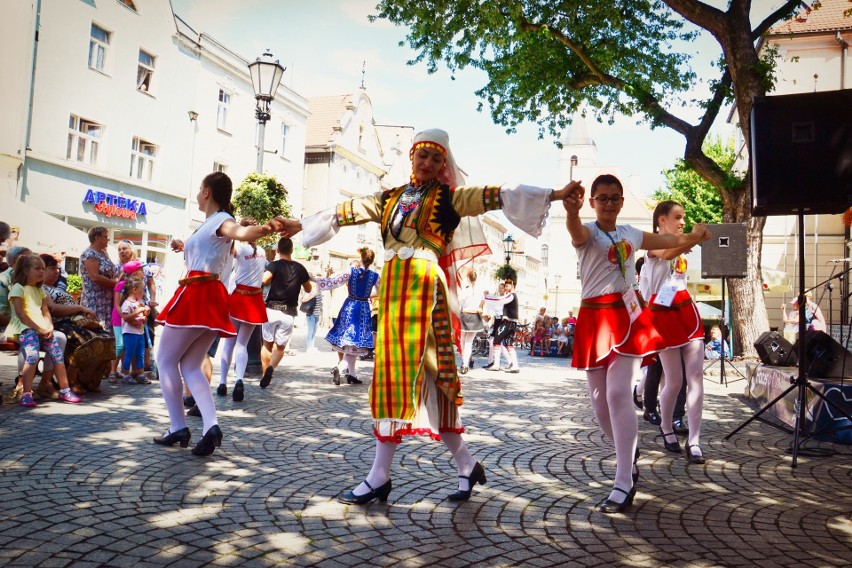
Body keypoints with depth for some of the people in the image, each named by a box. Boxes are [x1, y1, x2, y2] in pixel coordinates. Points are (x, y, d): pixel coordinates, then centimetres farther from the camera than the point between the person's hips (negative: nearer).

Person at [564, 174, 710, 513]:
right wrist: (571, 211, -52)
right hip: (594, 318, -1)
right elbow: (576, 232, -31)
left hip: (626, 316, 1)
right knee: (599, 398, 5)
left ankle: (624, 483, -10)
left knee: (618, 394, -14)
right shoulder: (588, 233, -3)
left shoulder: (631, 234, 12)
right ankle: (628, 459, 31)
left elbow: (669, 241, 31)